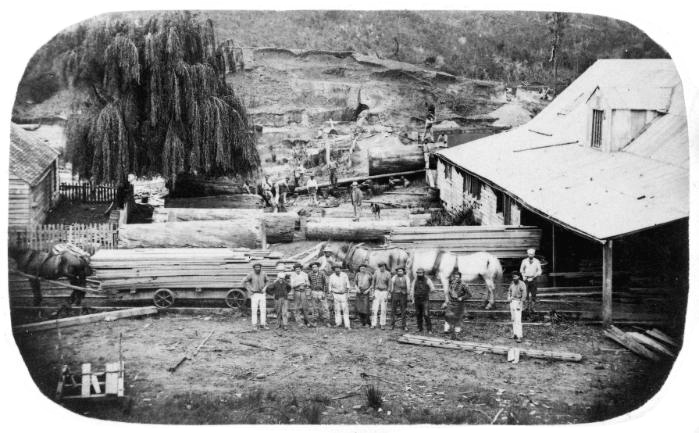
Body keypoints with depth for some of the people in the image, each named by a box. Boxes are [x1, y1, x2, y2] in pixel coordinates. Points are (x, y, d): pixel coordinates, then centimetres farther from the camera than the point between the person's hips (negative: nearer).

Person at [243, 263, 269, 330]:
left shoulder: (263, 274, -1)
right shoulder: (251, 274, -9)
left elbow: (267, 281, 14)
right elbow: (244, 282, -1)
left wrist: (265, 288, -1)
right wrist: (249, 290, -6)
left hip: (262, 294, 3)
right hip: (254, 294, -3)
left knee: (263, 310, 2)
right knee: (254, 310, -1)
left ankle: (263, 324, 10)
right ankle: (254, 325, 6)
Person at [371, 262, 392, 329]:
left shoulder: (388, 274, -5)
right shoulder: (376, 272, 1)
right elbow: (373, 283, 7)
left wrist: (387, 296, -8)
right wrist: (372, 293, 1)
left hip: (384, 292, -2)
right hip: (377, 291, 2)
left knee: (383, 309, 2)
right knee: (374, 309, -5)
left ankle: (382, 324, 11)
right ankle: (373, 324, -2)